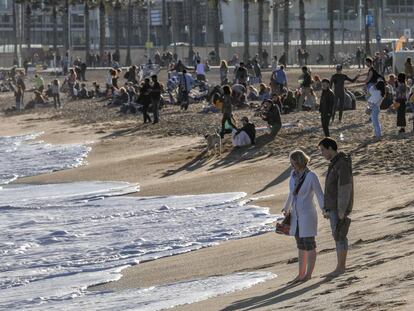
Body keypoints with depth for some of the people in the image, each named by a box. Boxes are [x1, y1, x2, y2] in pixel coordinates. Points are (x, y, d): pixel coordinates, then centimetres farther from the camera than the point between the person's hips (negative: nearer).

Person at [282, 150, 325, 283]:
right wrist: (286, 208, 29)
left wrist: (324, 209, -28)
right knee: (301, 246, 11)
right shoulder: (294, 175, 5)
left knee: (309, 245, 1)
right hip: (296, 216, 7)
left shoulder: (311, 176, -16)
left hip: (308, 215, -7)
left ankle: (308, 274, 8)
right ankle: (301, 274, 16)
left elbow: (319, 195, -14)